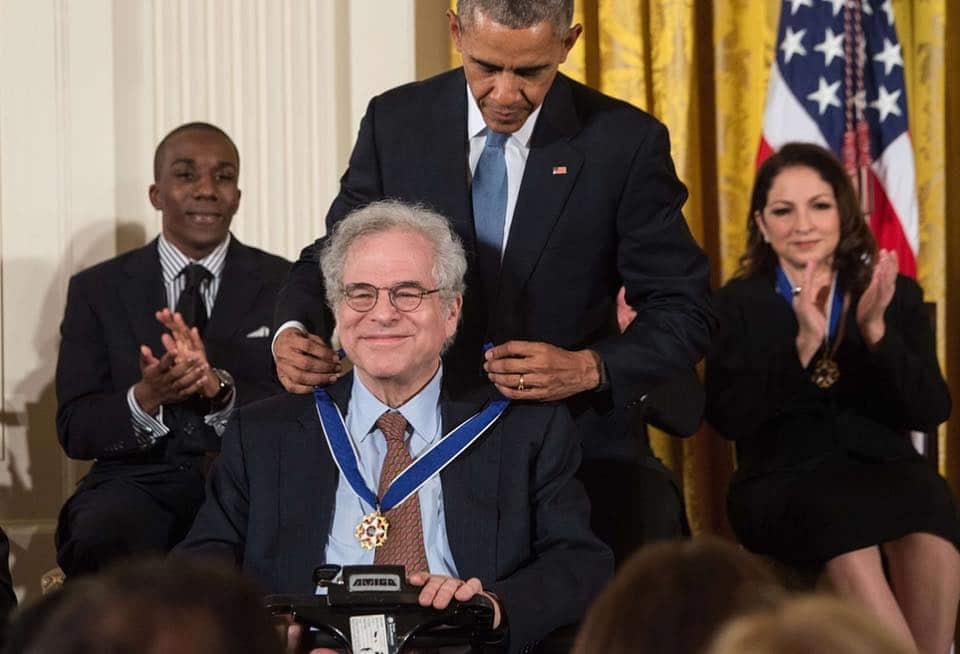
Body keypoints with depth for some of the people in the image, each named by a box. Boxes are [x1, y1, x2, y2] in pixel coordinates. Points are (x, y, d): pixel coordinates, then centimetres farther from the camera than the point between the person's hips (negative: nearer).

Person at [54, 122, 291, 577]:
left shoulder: (285, 285, 10)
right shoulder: (97, 290, 11)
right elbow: (74, 429, 5)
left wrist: (222, 388, -19)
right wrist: (145, 399, -17)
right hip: (139, 482, 0)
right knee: (98, 537, -35)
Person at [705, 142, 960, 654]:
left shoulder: (897, 295, 11)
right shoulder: (738, 303, 8)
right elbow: (727, 418, -5)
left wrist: (877, 331, -13)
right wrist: (802, 344, -15)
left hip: (885, 471, 2)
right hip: (783, 482, -1)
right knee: (844, 525, -37)